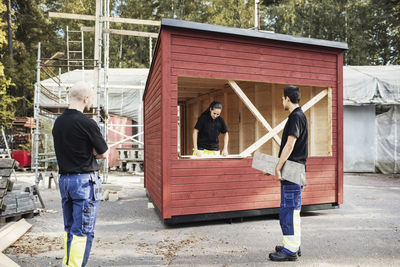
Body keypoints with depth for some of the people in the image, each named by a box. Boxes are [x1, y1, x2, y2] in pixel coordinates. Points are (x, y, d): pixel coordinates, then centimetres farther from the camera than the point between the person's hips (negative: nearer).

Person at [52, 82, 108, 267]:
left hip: (64, 178, 8)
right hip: (84, 180, -8)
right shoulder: (86, 123, -16)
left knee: (69, 228, 18)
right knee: (82, 231, -1)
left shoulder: (58, 122, 7)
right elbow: (103, 154, -7)